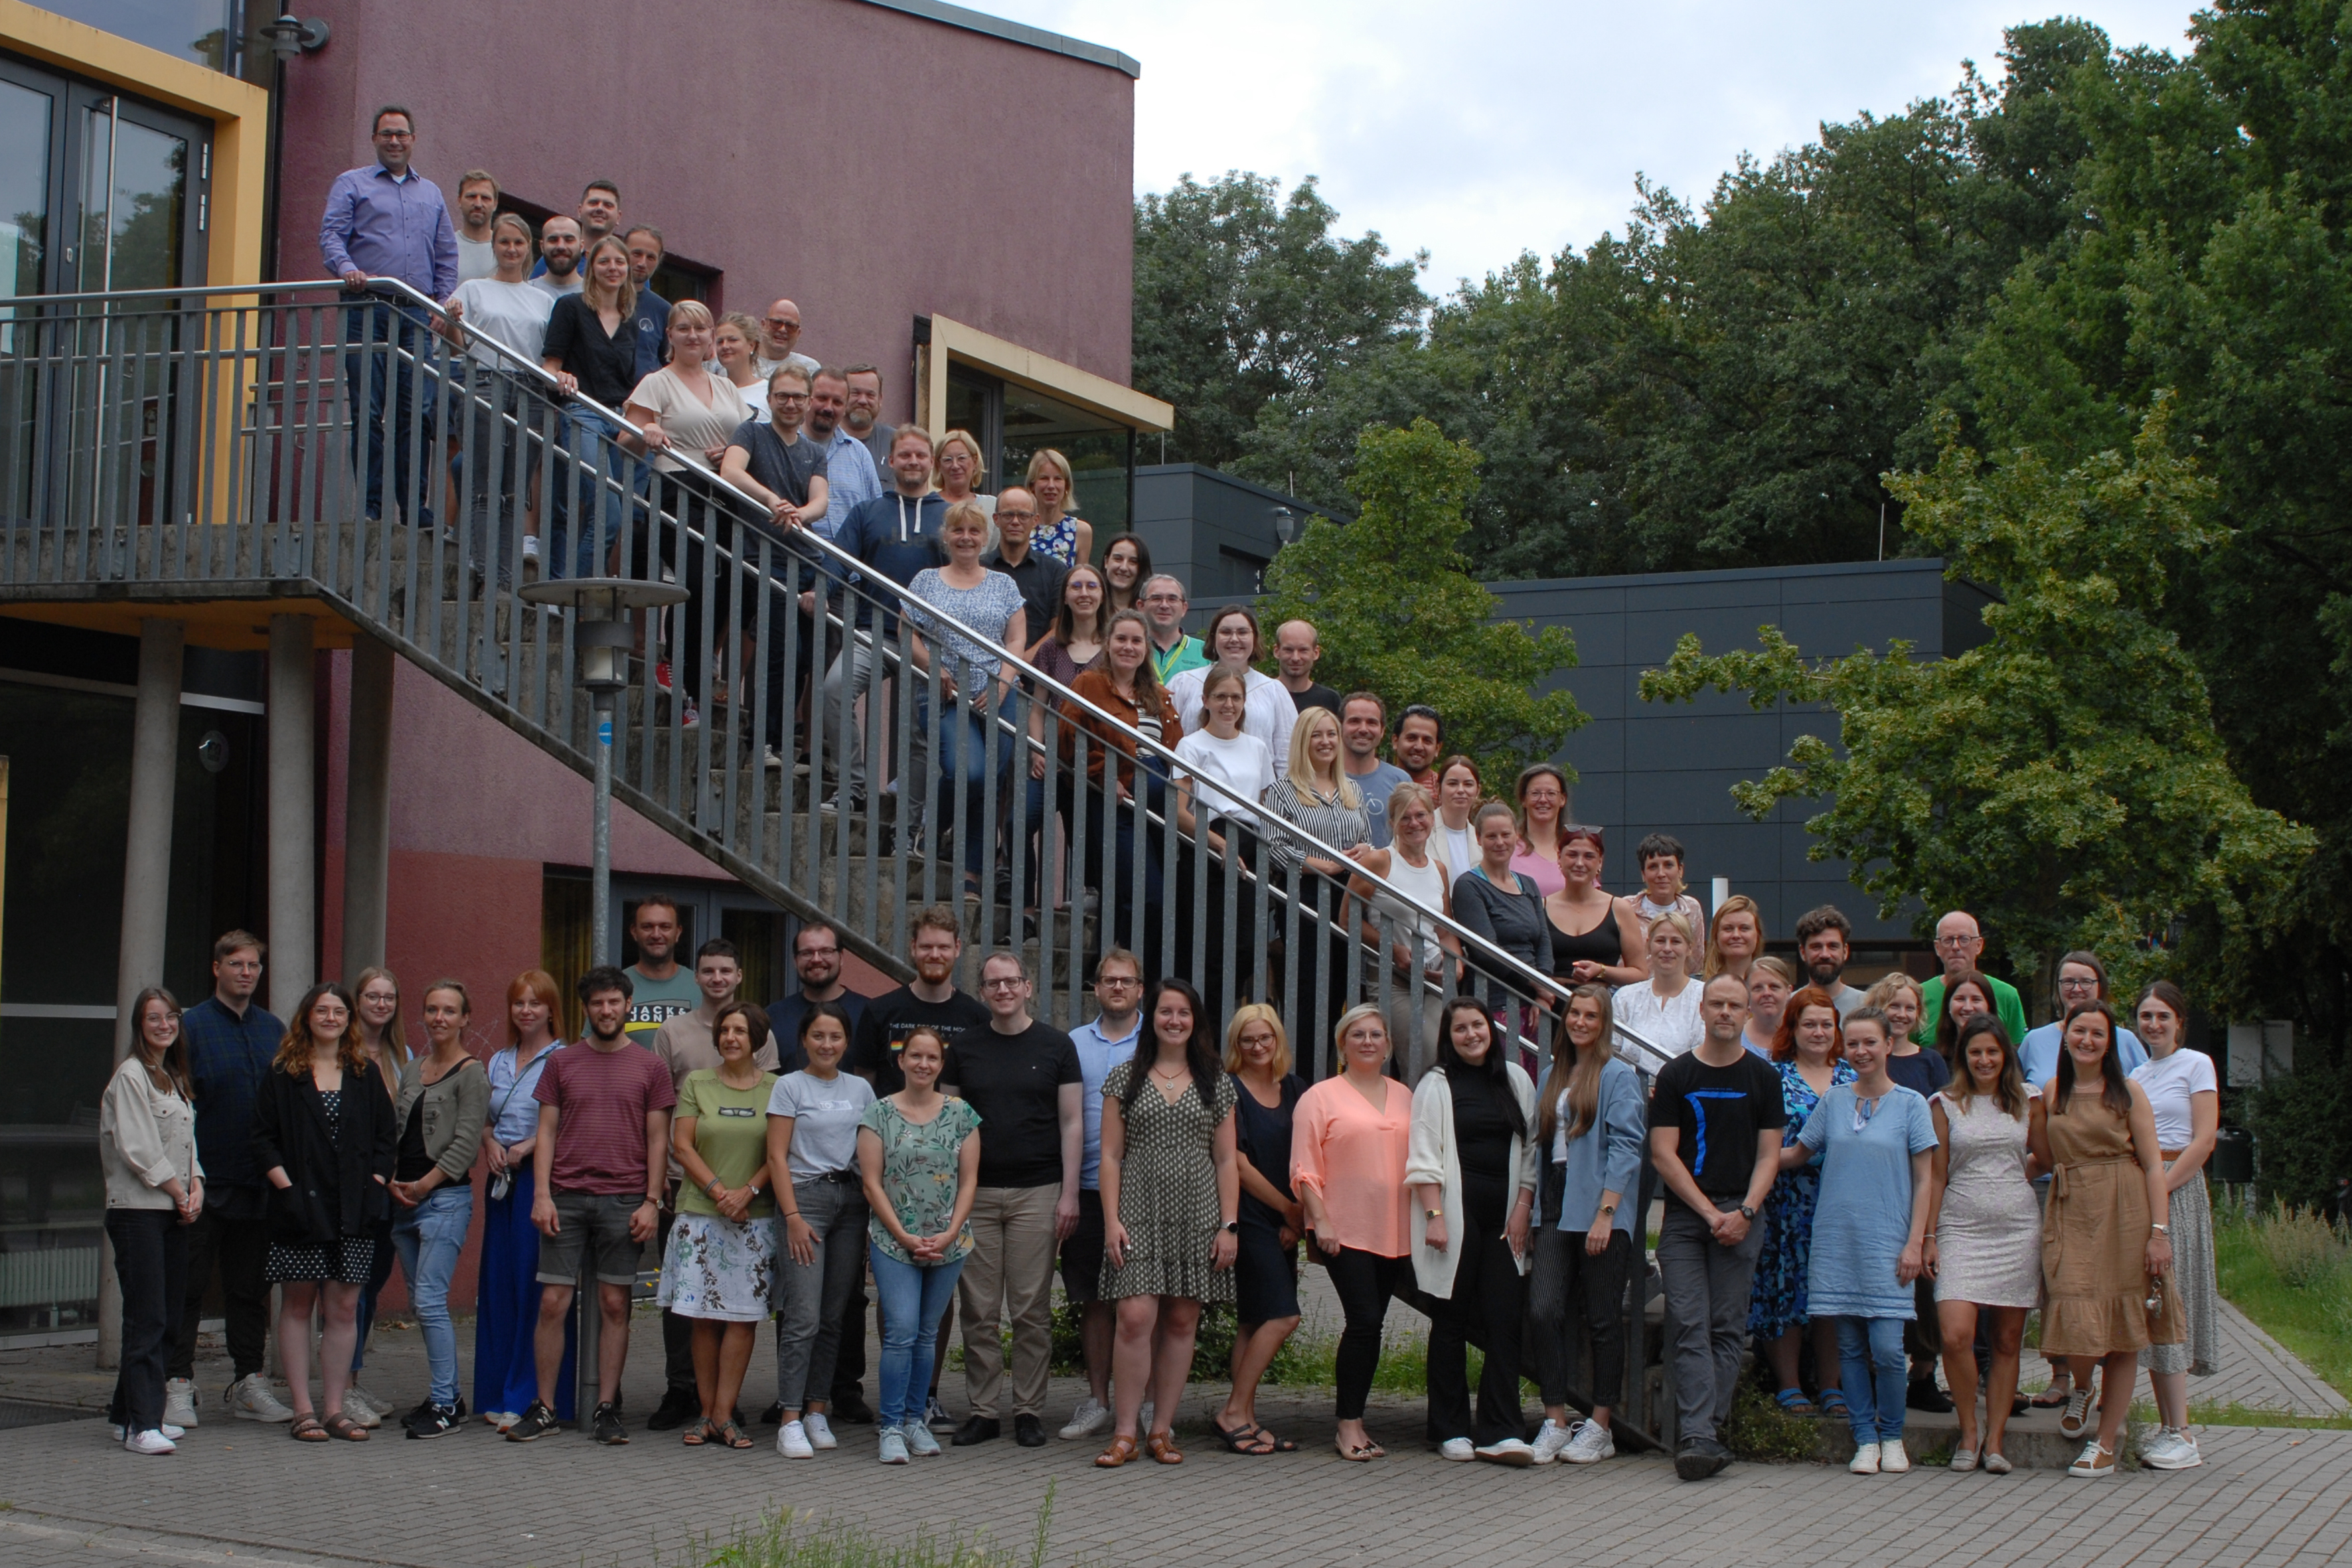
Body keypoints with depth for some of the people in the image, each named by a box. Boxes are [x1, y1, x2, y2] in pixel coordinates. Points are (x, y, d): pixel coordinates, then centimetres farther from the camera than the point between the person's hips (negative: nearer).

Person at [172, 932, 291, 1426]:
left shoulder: (274, 1029, 11)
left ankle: (250, 1384, 16)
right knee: (188, 1286, 0)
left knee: (251, 1287, 10)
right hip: (204, 1181, -4)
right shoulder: (192, 1025, -3)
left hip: (257, 1182, 5)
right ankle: (179, 1386, 6)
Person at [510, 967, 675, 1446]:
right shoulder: (562, 1062, 10)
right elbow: (546, 1132, 8)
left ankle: (606, 1408, 9)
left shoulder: (649, 1066, 7)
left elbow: (657, 1139, 6)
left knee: (615, 1305, 2)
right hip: (566, 1199, 1)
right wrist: (542, 1194, -2)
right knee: (553, 1303, -1)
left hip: (624, 1201, -1)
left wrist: (652, 1201, -3)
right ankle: (544, 1408, 7)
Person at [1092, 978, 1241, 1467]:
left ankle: (1162, 1430, 10)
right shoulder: (1125, 1078, 7)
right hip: (1139, 1214, -2)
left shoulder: (1217, 1085, 11)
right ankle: (1125, 1433, -6)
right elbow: (1111, 1155, 4)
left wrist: (1229, 1225, 0)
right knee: (1136, 1317, -12)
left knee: (1181, 1322, 2)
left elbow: (1227, 1161, 9)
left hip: (1197, 1217, 2)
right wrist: (1112, 1219, -5)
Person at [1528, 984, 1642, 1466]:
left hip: (1599, 1207, -5)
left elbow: (1626, 1147, -10)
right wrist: (1530, 1208, 9)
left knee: (1603, 1319, 2)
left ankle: (1599, 1428, 10)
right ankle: (1555, 1422, 2)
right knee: (1543, 1311, -6)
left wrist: (1605, 1214, -17)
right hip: (1555, 1205, 5)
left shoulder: (1619, 1075, -4)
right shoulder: (1552, 1074, 16)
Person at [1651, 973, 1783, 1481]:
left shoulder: (1763, 1077, 9)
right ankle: (1701, 1437, -15)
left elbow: (1769, 1156, 6)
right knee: (1689, 1325, -9)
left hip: (1740, 1216, 1)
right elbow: (1663, 1154, 1)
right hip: (1684, 1215, -1)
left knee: (1728, 1327, -3)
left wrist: (1744, 1213, -9)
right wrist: (1710, 1212, -7)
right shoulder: (1676, 1075, 6)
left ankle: (1699, 1435, 0)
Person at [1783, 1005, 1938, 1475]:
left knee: (1886, 1347, -8)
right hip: (1837, 1239, 3)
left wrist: (1915, 1243, -5)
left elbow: (1925, 1180, 2)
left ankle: (1892, 1437, 10)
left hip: (1887, 1241, -3)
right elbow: (1796, 1154, 17)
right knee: (1850, 1346, 4)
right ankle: (1865, 1440, 13)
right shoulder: (1833, 1101, 9)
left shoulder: (1910, 1104, 2)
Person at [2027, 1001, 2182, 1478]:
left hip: (2124, 1215, -2)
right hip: (2070, 1215, 2)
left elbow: (2153, 1165, -4)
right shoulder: (2052, 1092, 11)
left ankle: (2106, 1444, 10)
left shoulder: (2127, 1093, 0)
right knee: (2076, 1322, -11)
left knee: (2123, 1334, 1)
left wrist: (2159, 1230, -11)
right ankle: (2081, 1388, 24)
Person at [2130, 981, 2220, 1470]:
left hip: (2177, 1190, -6)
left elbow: (2204, 1141, -9)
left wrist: (2159, 1190, -15)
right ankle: (2167, 1426, 7)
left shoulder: (2196, 1064, -1)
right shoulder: (2137, 1074, 18)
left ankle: (2181, 1435, -11)